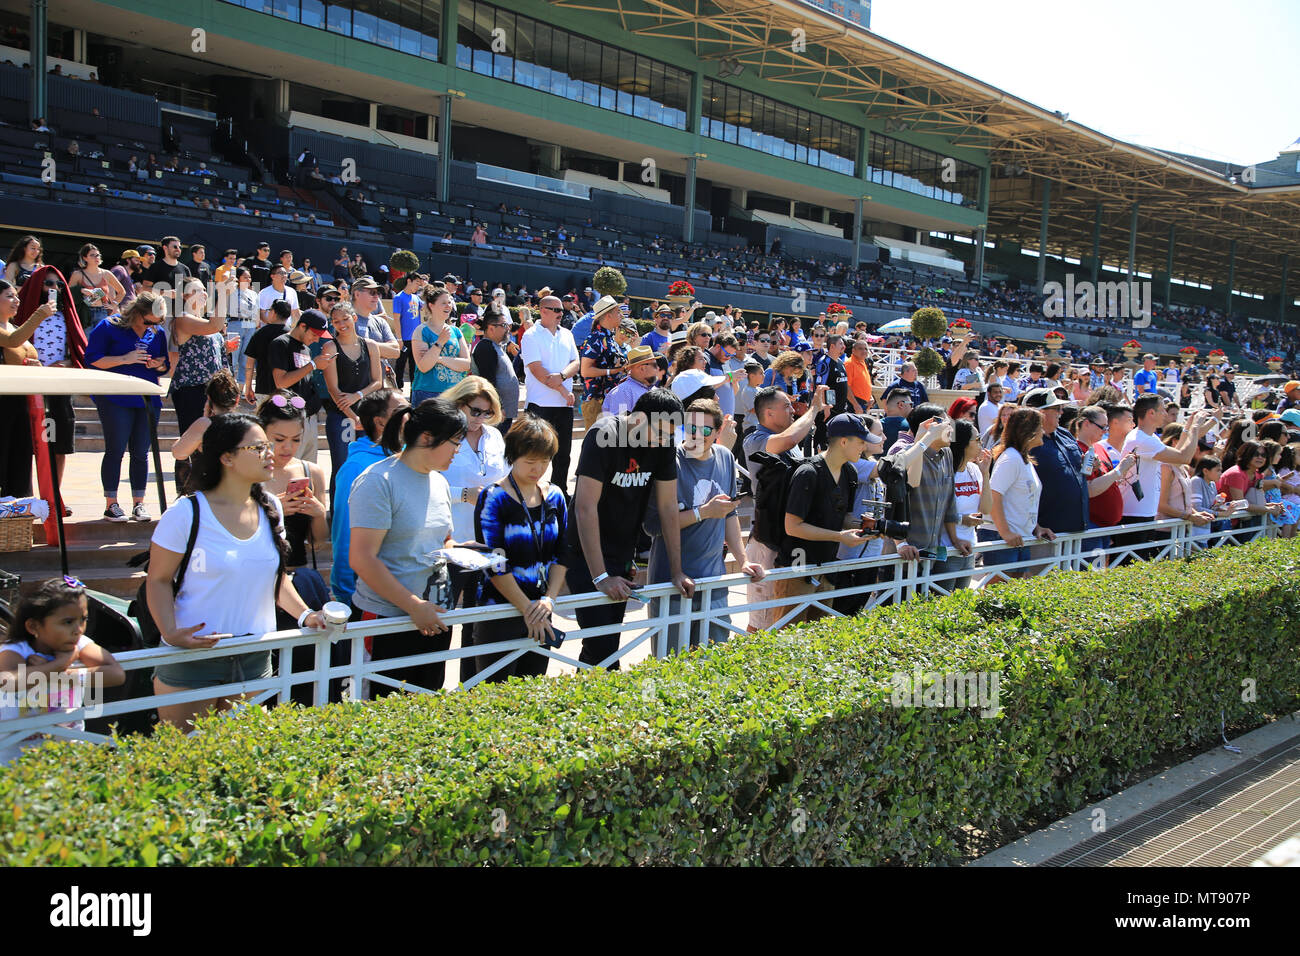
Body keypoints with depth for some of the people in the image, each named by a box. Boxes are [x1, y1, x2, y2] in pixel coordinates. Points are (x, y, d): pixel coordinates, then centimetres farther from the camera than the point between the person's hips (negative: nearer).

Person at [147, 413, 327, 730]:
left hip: (255, 661, 5)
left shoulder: (271, 508, 6)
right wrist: (171, 632, -21)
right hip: (192, 657, -5)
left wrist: (305, 615, 2)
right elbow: (159, 580, -6)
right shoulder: (187, 514, -11)